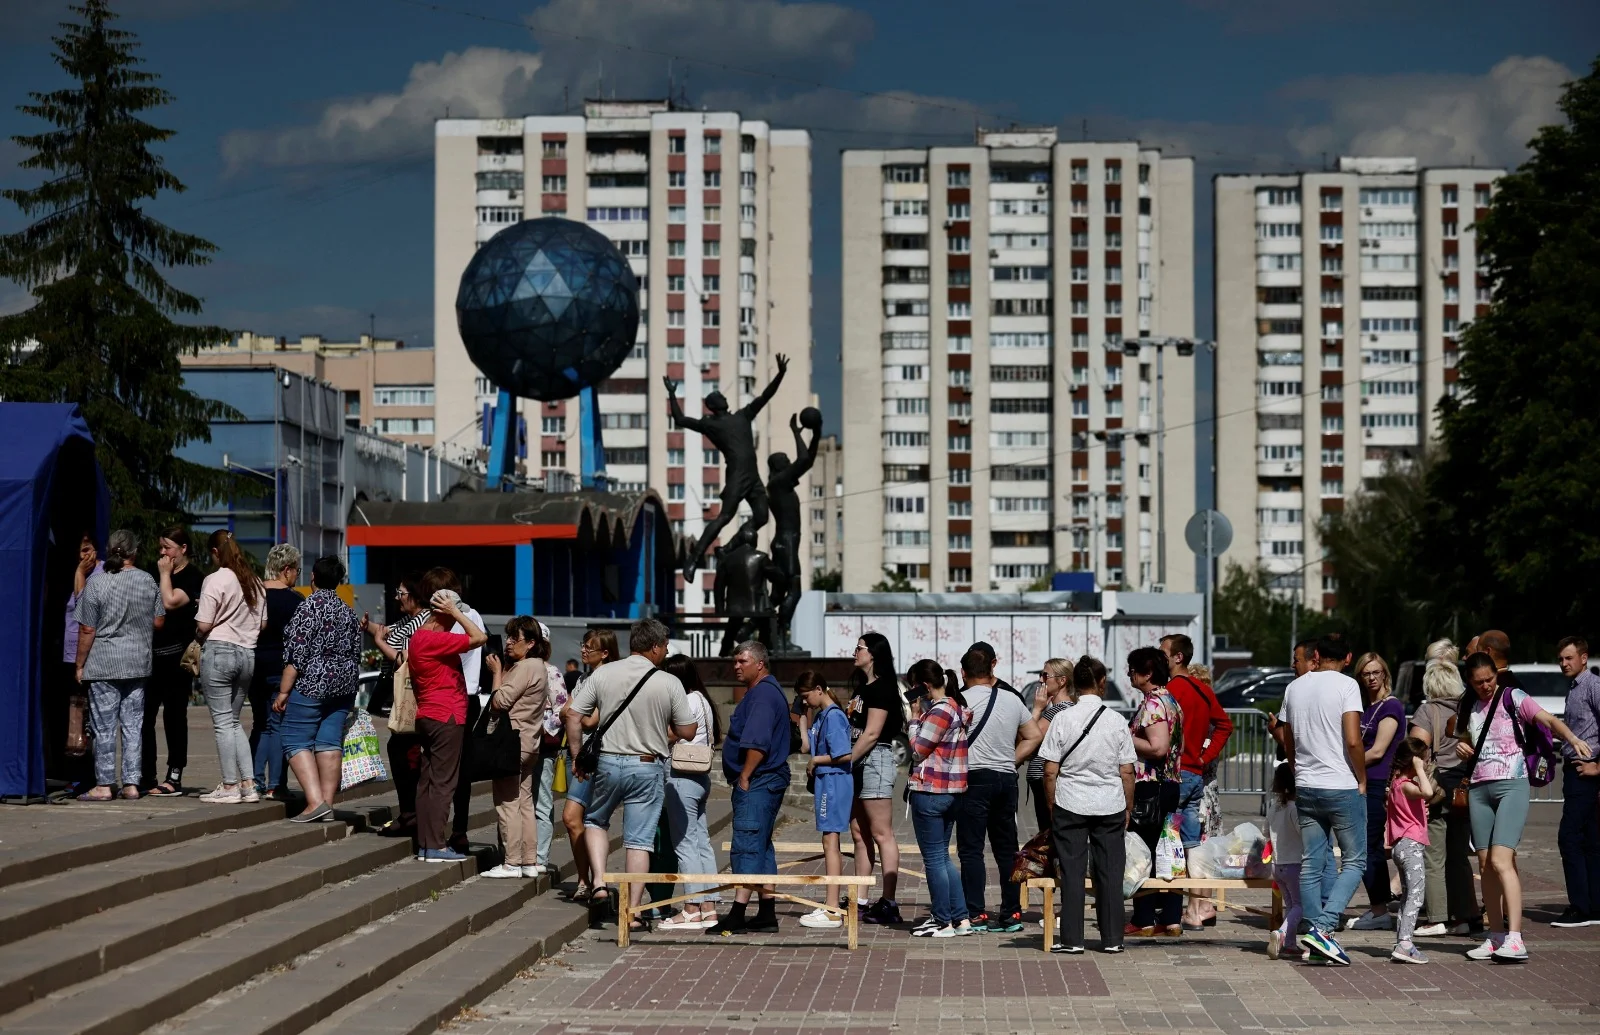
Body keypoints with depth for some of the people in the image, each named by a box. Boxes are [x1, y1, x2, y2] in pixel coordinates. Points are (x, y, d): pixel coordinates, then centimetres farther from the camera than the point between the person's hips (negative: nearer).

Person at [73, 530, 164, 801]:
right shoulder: (148, 581, 1)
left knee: (104, 727, 1)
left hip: (104, 665, -4)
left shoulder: (95, 584, -10)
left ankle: (104, 785, 3)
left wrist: (79, 665, 1)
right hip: (138, 664, 4)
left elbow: (87, 630, -8)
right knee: (133, 725, 8)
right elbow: (158, 622, 8)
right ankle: (131, 784, 8)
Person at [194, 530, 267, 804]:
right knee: (234, 721, 15)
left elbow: (203, 625, -13)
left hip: (218, 651, -6)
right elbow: (262, 624, 14)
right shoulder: (255, 582, 10)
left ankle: (229, 787, -1)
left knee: (223, 721, -1)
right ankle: (248, 784, 10)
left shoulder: (215, 580, -11)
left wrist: (198, 636, 7)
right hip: (247, 653, 6)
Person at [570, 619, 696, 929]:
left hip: (608, 763, 1)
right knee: (639, 840, 4)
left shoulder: (602, 674, -4)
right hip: (648, 767, -1)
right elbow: (687, 732, -3)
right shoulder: (669, 683, -8)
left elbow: (574, 716, -4)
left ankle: (599, 883, 6)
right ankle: (633, 911, 4)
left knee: (595, 821, 24)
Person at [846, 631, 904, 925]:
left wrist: (845, 761, -15)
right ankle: (860, 902, 13)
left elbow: (871, 734, -17)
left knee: (881, 834, -9)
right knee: (859, 833, 10)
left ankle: (889, 904, -10)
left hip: (876, 759, -10)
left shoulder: (881, 688, -12)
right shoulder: (863, 687, 18)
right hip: (861, 762, 10)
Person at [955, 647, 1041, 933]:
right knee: (1006, 848, 11)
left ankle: (975, 914, -7)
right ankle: (1012, 914, 11)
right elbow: (1034, 736, 14)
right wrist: (1011, 760, 13)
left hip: (975, 778, -5)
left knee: (971, 849, -2)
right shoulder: (1013, 700, 10)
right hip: (1007, 779, 6)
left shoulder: (961, 700, -7)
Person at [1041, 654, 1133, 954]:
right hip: (1110, 804, 1)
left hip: (1070, 805, -1)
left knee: (1071, 871, 3)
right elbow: (1127, 773, 1)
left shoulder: (1063, 719, -5)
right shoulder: (1117, 722, -1)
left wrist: (1052, 807, 7)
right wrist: (1128, 808, 12)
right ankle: (1112, 938, 10)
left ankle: (1071, 938, 4)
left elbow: (1050, 772, -4)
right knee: (1109, 872, 6)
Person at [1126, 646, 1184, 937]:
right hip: (1170, 783, 9)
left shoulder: (1152, 703, -14)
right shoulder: (1171, 701, 15)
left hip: (1149, 785, -9)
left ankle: (1144, 920, -1)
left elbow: (1157, 747, -23)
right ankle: (1171, 918, 10)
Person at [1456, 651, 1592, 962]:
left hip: (1511, 785, -6)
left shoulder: (1512, 698, -4)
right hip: (1479, 788, 6)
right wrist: (1461, 746, 4)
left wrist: (1572, 738, -36)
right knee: (1485, 864, 5)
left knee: (1501, 860, -18)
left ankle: (1515, 940, -24)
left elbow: (1548, 720, -17)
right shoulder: (1467, 706, 13)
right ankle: (1496, 937, 11)